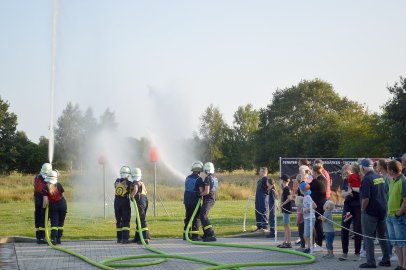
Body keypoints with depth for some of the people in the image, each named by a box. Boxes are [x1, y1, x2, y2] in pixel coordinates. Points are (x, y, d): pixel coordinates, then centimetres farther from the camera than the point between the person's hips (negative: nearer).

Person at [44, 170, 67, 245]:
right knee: (61, 223, 11)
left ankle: (53, 239, -15)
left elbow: (45, 199, -11)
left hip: (53, 206, -1)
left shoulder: (46, 187, -11)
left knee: (54, 223, 1)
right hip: (62, 204, 1)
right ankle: (59, 239, 13)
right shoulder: (59, 185, -9)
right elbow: (62, 195, 1)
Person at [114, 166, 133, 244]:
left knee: (118, 220, 14)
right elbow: (132, 193, -7)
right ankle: (125, 238, -7)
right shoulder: (129, 183, -10)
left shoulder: (116, 182, 3)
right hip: (125, 202, -4)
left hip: (117, 202, 5)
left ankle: (119, 238, 19)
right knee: (126, 221, 0)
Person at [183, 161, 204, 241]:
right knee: (196, 218, -1)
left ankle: (186, 234, 17)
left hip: (187, 201, 7)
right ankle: (194, 235, -5)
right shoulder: (199, 179, -12)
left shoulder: (187, 178, 9)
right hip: (195, 201, -6)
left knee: (188, 218, 14)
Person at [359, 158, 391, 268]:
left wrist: (362, 209, -7)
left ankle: (370, 261, 1)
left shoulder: (367, 179, -17)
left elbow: (365, 198, -21)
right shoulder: (380, 178, 8)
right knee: (382, 236, 17)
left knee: (368, 237, 1)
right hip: (382, 210, 8)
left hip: (370, 212, -8)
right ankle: (386, 259, 20)